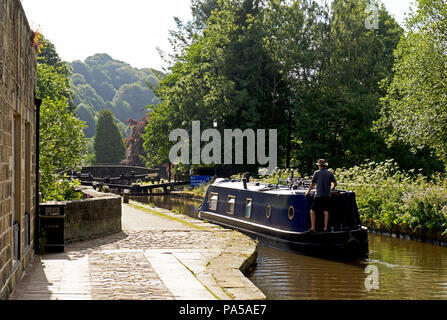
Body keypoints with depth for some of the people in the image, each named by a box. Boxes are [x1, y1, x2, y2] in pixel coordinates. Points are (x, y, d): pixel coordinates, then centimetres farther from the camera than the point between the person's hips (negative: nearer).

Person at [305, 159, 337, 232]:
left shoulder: (317, 173, -2)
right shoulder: (330, 173, 5)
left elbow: (312, 184, 2)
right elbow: (335, 183, 3)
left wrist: (308, 192, 16)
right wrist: (333, 188, 25)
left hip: (318, 195, -3)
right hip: (327, 195, 3)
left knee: (312, 210, 2)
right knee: (326, 211, 9)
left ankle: (313, 227, -5)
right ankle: (325, 228, 8)